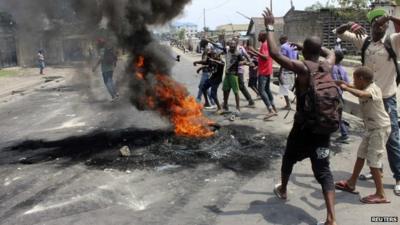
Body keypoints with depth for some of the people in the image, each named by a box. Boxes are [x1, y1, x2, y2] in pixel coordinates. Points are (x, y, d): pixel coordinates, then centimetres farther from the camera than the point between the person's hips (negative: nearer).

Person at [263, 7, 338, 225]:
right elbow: (331, 52, 27)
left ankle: (283, 189, 46)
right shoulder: (327, 66, 2)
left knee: (289, 158, 23)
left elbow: (275, 54, -20)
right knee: (323, 170, 2)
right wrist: (314, 44, 28)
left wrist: (270, 28, -11)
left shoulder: (302, 67, -15)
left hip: (303, 127, -4)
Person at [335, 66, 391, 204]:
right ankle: (351, 184, 30)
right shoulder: (365, 88, 6)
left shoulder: (373, 89, -22)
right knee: (361, 155, 17)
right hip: (372, 128, 10)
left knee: (373, 161, -7)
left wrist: (346, 88, -37)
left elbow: (361, 94, -44)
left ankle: (380, 195, 2)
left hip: (381, 128, -10)